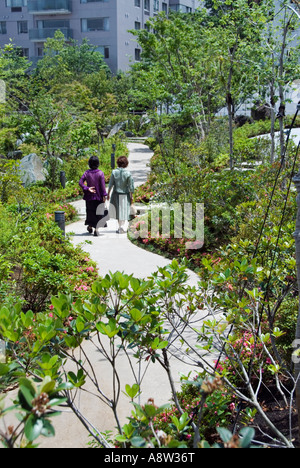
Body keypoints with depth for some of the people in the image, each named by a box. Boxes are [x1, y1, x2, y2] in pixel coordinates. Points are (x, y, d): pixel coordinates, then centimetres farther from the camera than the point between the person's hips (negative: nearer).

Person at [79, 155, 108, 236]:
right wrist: (104, 195, -9)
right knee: (98, 212, 5)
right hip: (98, 196, -2)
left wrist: (87, 188, -11)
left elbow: (80, 182, -11)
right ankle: (96, 229, -2)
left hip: (89, 196, 2)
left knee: (90, 211, 18)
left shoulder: (87, 173, -4)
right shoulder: (100, 173, -11)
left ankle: (90, 227, 30)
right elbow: (102, 185, -12)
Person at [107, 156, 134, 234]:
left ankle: (120, 227, 25)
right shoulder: (128, 173, -12)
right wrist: (131, 196, 2)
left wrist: (108, 194, 7)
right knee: (123, 210, 7)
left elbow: (111, 184, -4)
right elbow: (131, 186, -9)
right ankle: (121, 227, 1)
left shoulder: (114, 172, -8)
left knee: (118, 210, 16)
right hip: (125, 195, -2)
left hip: (116, 194, 2)